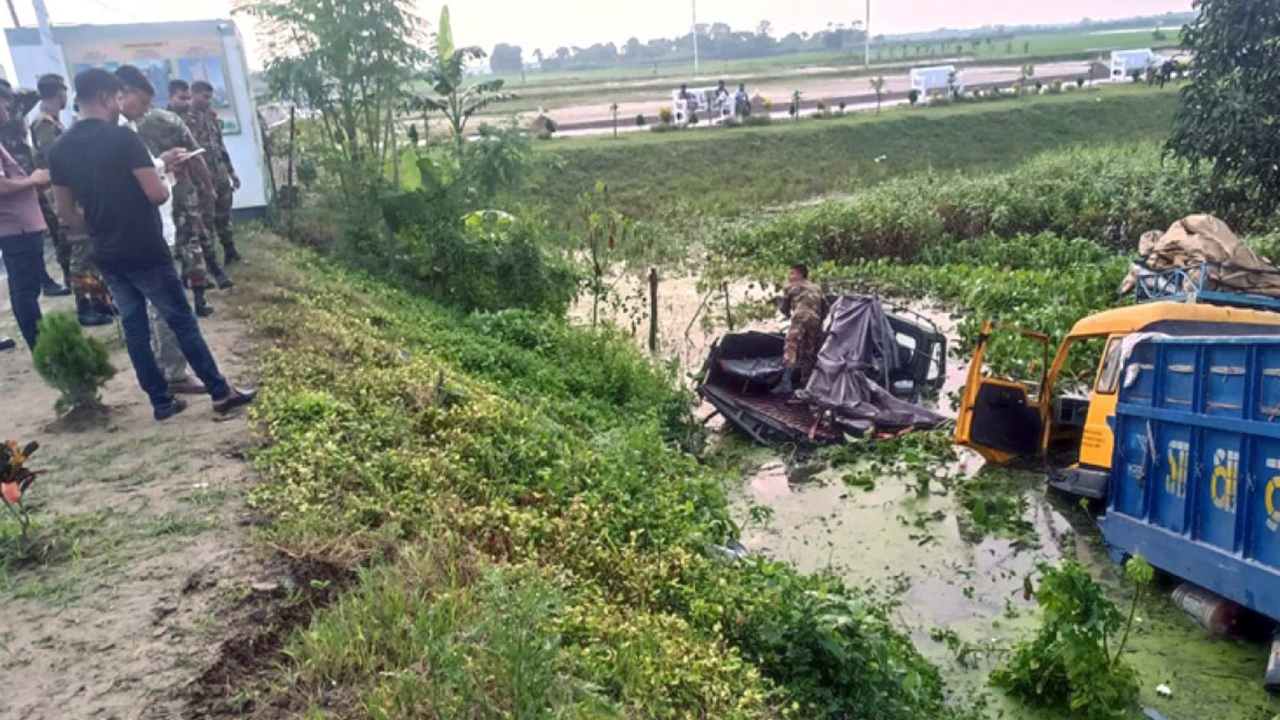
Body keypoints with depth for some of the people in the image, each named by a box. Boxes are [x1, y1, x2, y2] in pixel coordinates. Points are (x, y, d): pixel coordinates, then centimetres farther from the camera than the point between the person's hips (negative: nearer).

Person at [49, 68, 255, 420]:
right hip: (145, 251, -6)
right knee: (182, 321, 1)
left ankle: (162, 402, 18)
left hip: (106, 256, 6)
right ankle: (221, 393, 7)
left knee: (134, 327, 12)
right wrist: (162, 175, 5)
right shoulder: (123, 137, -14)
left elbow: (65, 212, 11)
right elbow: (158, 194, -17)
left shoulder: (60, 150, 7)